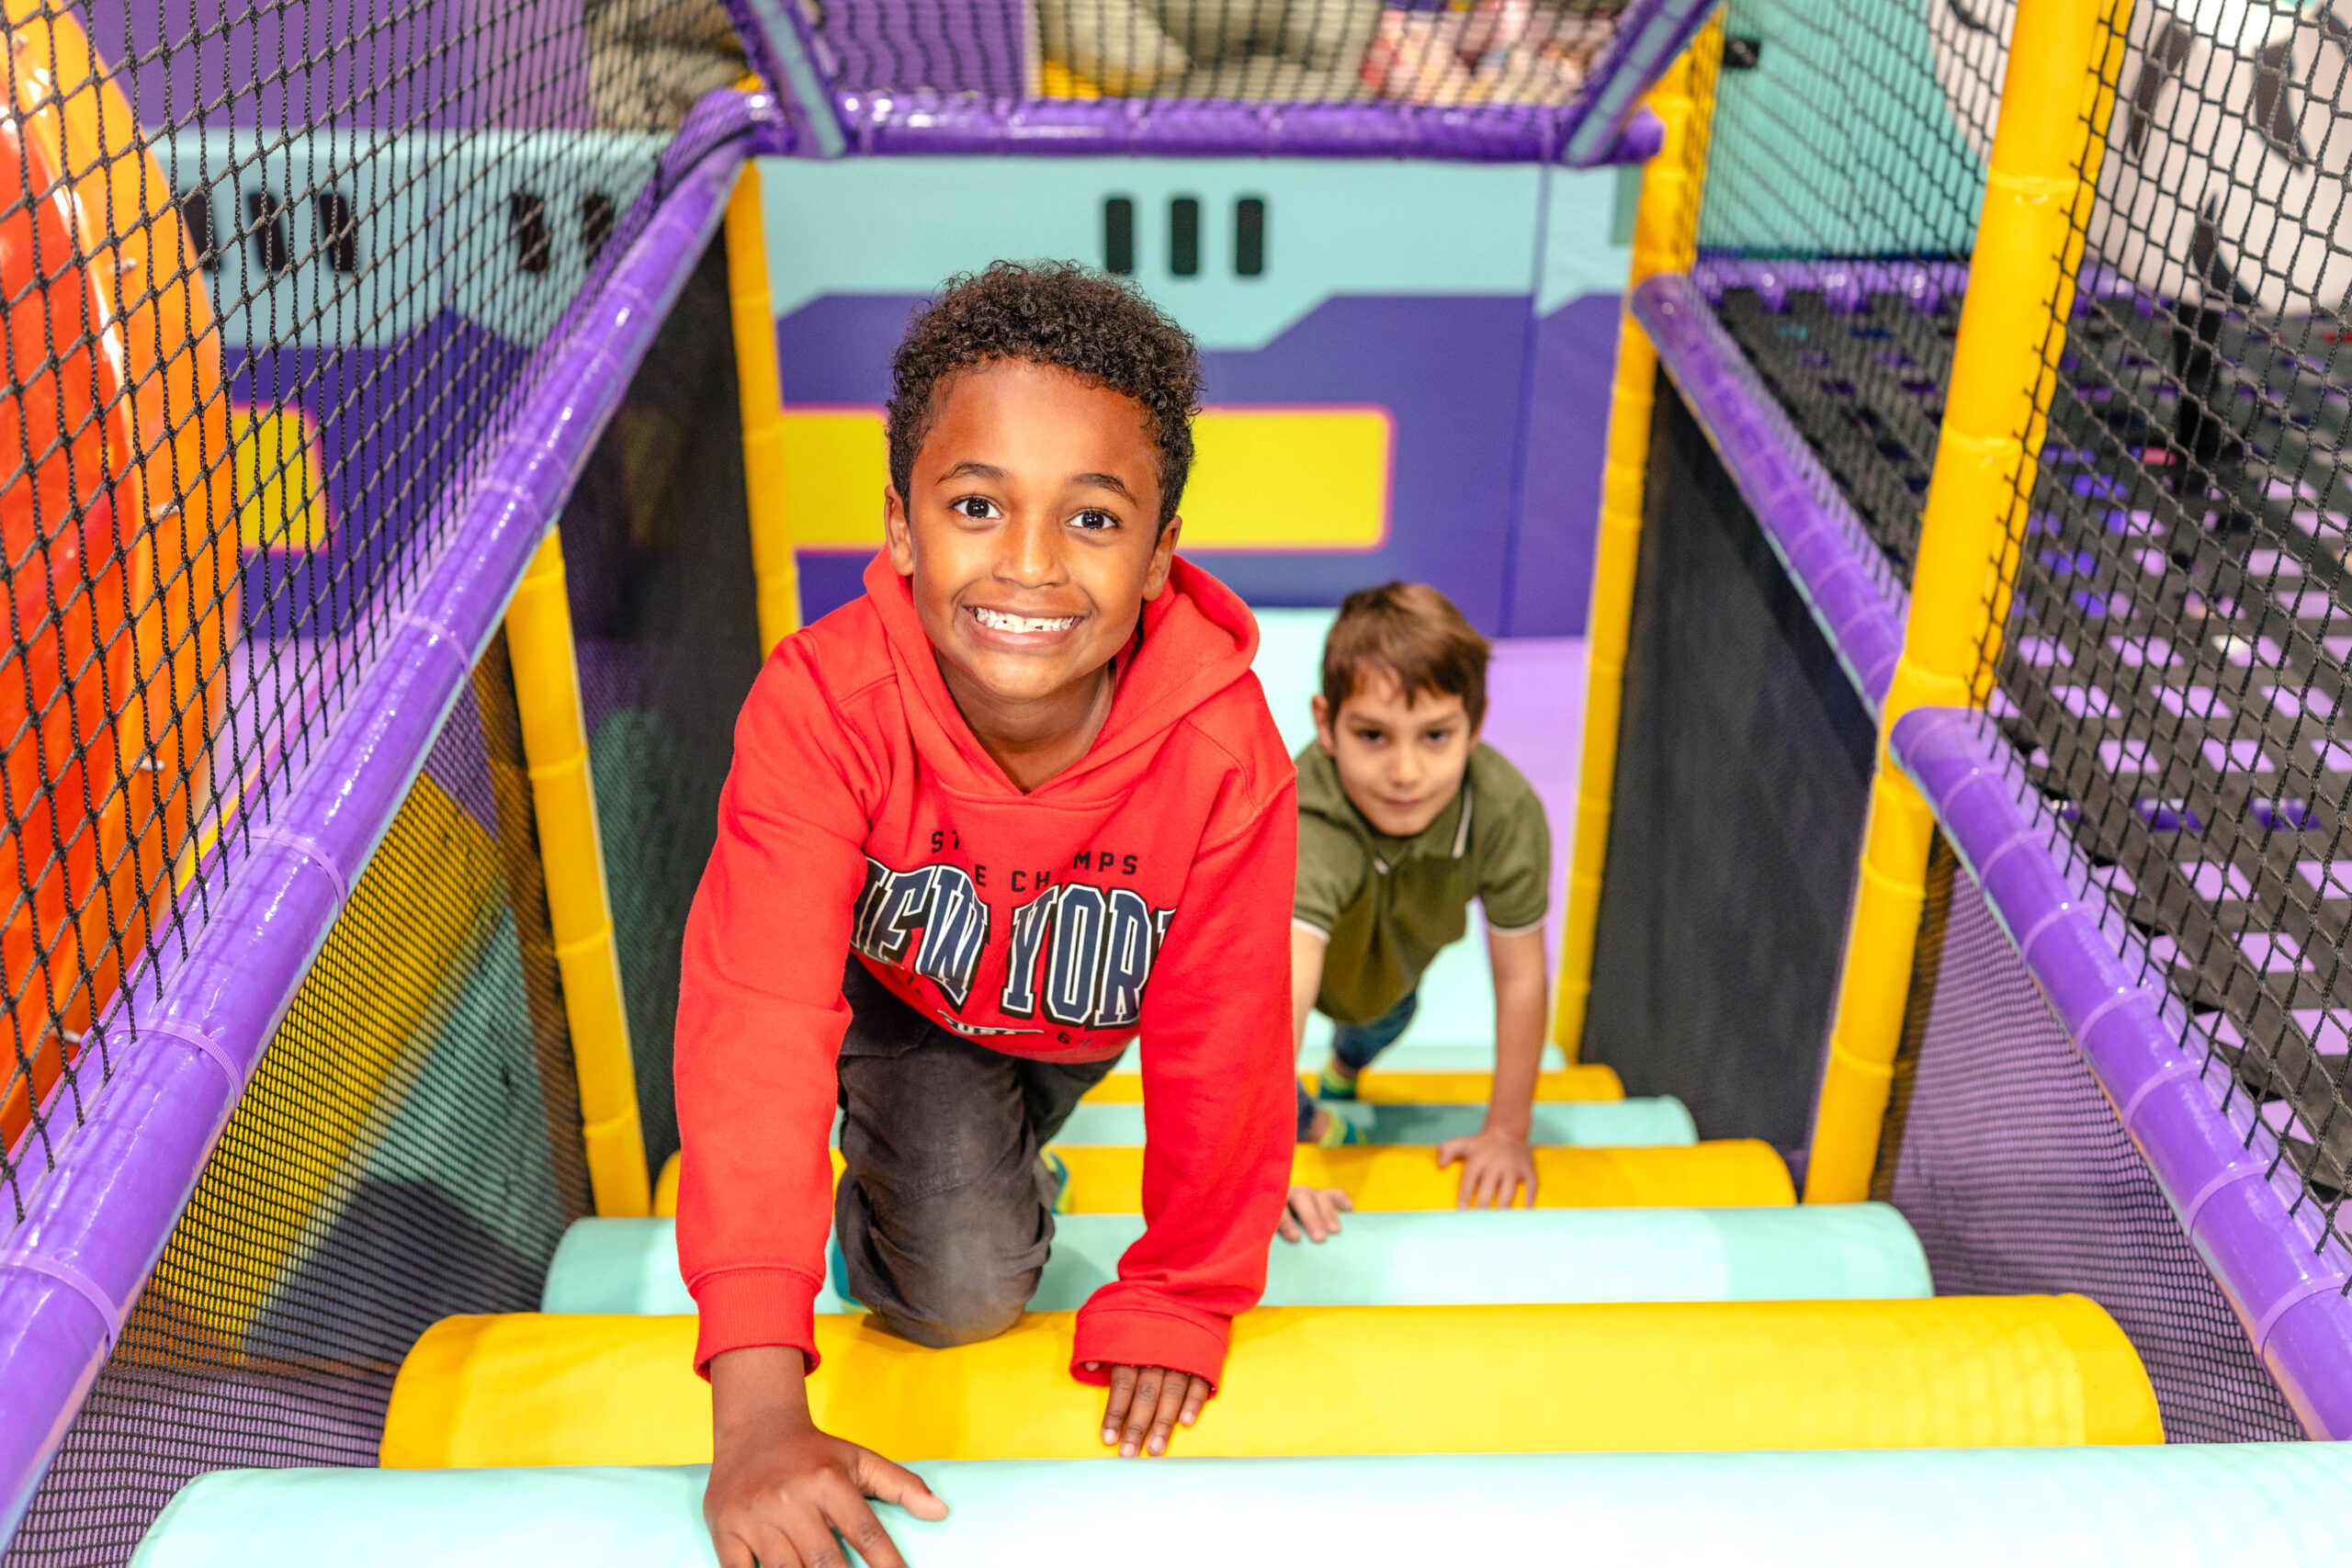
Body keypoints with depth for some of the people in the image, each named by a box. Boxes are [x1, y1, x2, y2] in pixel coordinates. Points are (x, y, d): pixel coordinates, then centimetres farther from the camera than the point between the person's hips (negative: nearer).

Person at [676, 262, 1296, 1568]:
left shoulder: (1225, 751, -38)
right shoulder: (821, 704, -40)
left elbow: (1221, 1043, -24)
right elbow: (758, 1020, -45)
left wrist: (1174, 1303, -12)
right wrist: (757, 1408, -51)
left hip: (1087, 1014, 2)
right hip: (901, 992, -2)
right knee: (962, 1286, -15)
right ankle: (880, 1223, 19)